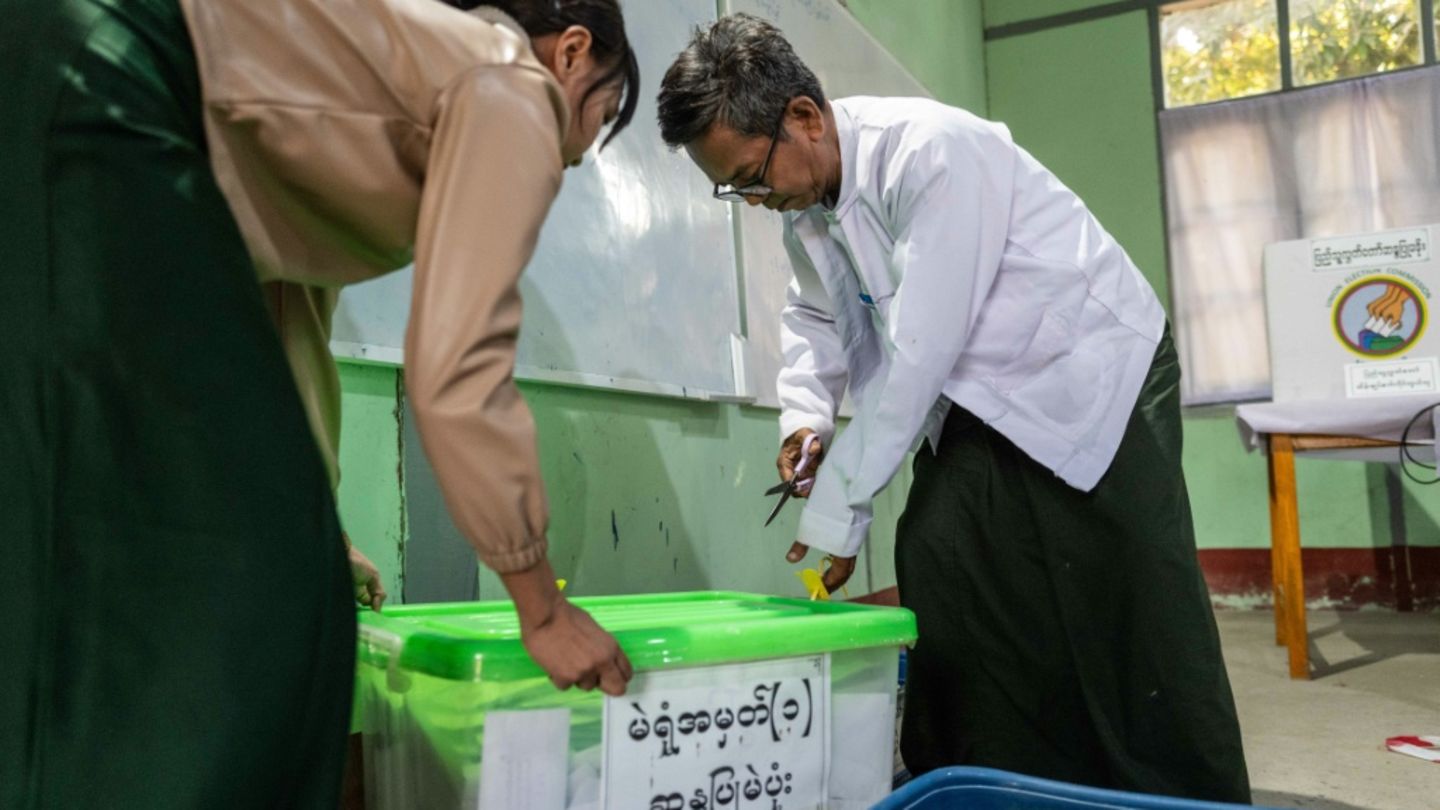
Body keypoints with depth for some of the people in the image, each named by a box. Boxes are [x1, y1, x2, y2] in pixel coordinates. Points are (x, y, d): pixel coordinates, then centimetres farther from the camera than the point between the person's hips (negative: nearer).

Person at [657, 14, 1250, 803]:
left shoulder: (933, 152, -28)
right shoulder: (803, 200, -2)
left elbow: (919, 352, -30)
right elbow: (814, 313, 16)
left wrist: (836, 512, -24)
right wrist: (806, 412, -3)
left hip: (1091, 381, -7)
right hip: (978, 405, 7)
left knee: (1137, 638, -6)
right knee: (942, 600, 0)